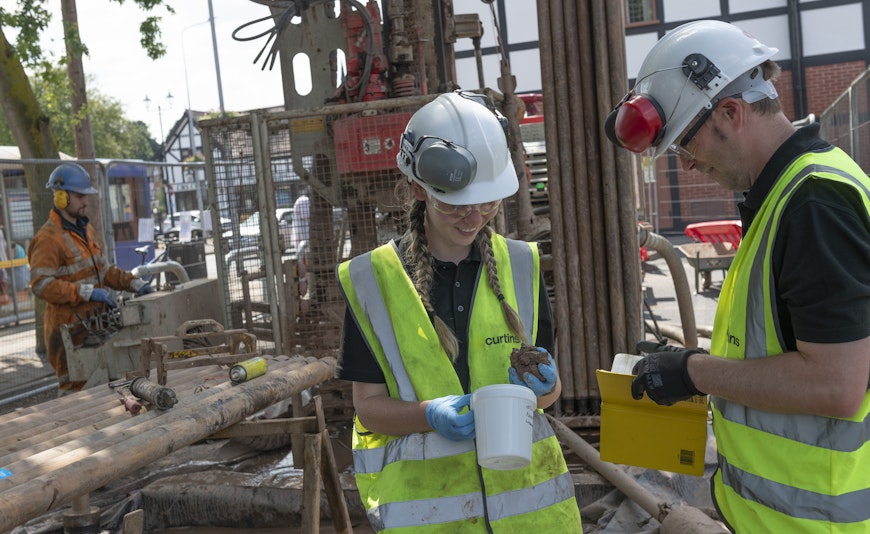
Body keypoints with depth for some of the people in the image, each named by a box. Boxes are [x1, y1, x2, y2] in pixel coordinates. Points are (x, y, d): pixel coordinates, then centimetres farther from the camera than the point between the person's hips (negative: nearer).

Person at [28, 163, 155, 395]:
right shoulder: (48, 239, -15)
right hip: (70, 329, -9)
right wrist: (87, 292, -30)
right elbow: (41, 284, -25)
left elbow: (103, 269, 20)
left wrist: (135, 284, 6)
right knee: (76, 391, -4)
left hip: (96, 323, 9)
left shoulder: (86, 230, 15)